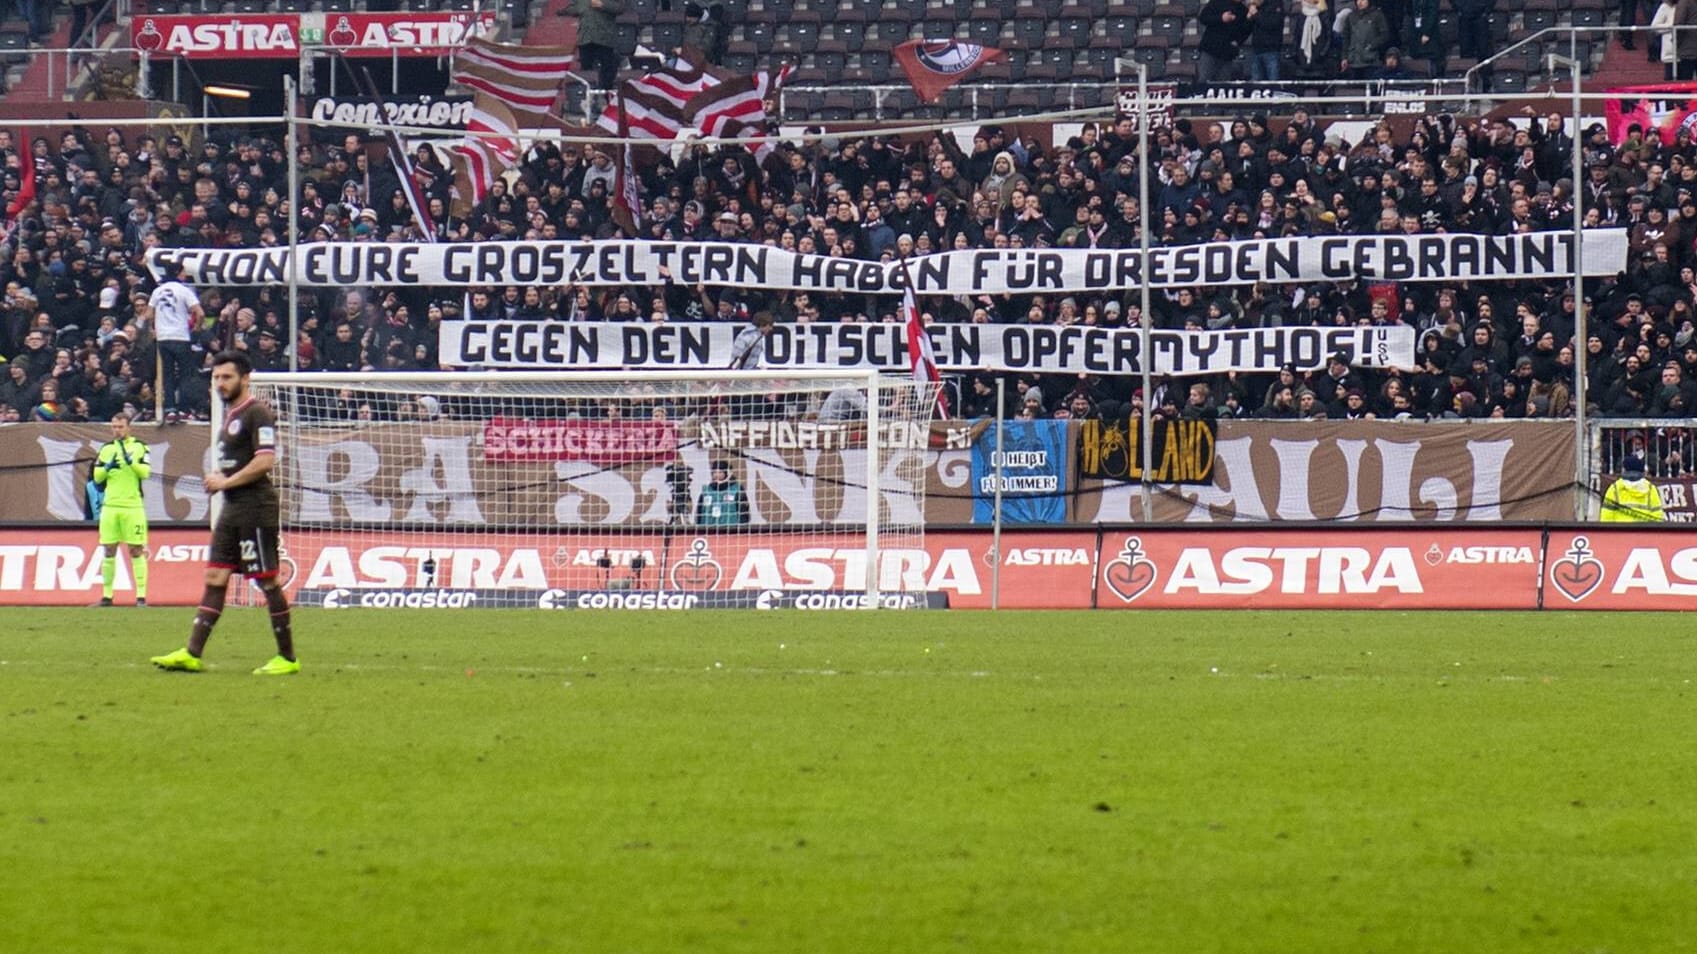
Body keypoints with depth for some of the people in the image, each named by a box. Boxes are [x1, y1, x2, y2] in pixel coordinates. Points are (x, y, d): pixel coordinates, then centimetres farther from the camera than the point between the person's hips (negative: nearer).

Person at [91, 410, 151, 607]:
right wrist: (107, 467, -9)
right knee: (109, 551, 4)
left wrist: (130, 460, -21)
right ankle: (107, 595, 10)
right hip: (110, 506, 3)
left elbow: (146, 472, -10)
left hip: (133, 506, -3)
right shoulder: (106, 449, 12)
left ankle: (141, 596, -2)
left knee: (136, 551, -3)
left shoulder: (139, 447, 2)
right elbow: (97, 477, 8)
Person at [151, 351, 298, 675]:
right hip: (232, 510, 10)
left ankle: (287, 658, 2)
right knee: (214, 578, 5)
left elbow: (265, 461, -22)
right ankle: (192, 654, 2)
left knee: (268, 581, -5)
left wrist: (226, 482, -15)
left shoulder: (257, 414, -12)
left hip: (255, 509, -10)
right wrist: (218, 479, 9)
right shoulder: (230, 415, 17)